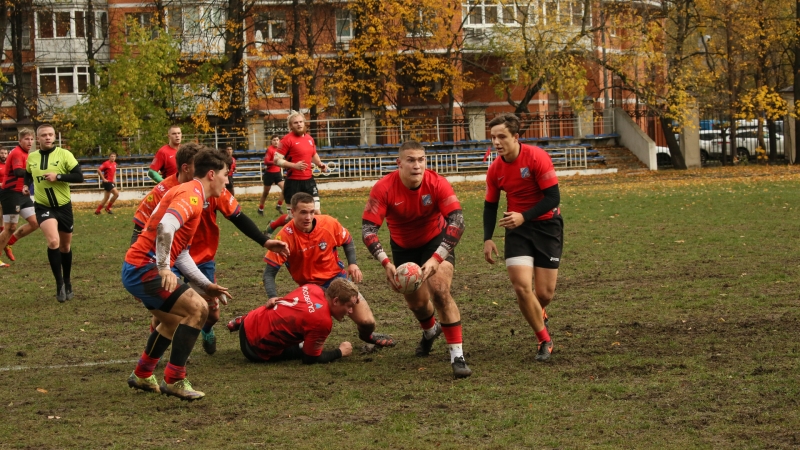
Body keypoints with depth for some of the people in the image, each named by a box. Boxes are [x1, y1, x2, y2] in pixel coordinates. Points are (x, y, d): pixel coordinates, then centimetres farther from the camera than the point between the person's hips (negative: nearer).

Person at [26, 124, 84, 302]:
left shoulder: (64, 154, -10)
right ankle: (59, 283, -13)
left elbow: (79, 177, -15)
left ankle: (67, 282, 34)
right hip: (43, 207, 0)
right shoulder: (31, 157, 1)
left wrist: (58, 176, -24)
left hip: (64, 206, 0)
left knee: (65, 246, 13)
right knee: (53, 241, -23)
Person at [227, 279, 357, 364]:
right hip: (256, 349, -7)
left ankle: (241, 322, 28)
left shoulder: (312, 288, -8)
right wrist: (340, 352, -5)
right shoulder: (323, 321, -28)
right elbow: (310, 359, -15)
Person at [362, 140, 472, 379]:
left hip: (436, 241, -2)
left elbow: (457, 222, -32)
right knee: (416, 302, 9)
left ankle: (457, 356, -19)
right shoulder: (383, 188, -26)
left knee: (440, 289, -24)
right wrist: (386, 262, -40)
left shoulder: (437, 183, -27)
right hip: (403, 247, 2)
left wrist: (436, 259, -41)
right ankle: (430, 331, 48)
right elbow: (368, 229, -27)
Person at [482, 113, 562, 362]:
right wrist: (488, 239, -2)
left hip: (547, 225, -3)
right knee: (522, 286, -14)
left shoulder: (537, 157, -18)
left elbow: (553, 197, -19)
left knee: (544, 293, -2)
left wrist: (524, 217, -27)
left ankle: (539, 315, 37)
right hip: (517, 229, 3)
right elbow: (490, 205, 9)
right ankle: (545, 340, 5)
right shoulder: (495, 169, -3)